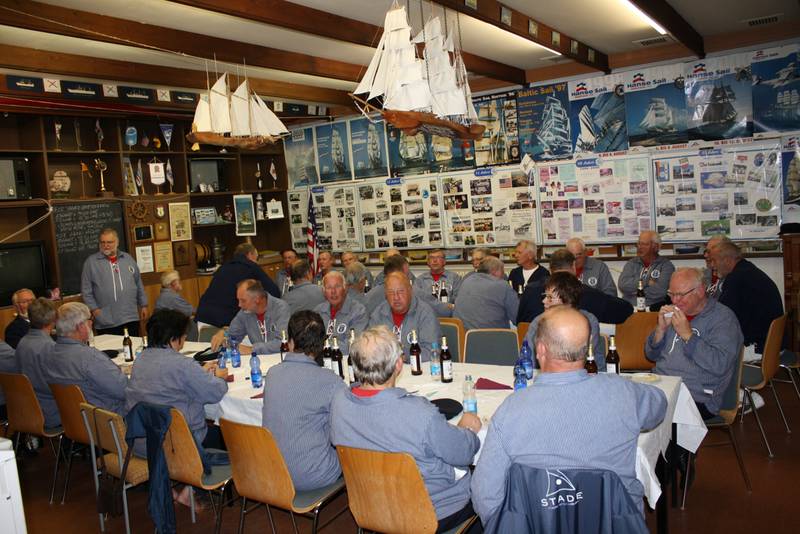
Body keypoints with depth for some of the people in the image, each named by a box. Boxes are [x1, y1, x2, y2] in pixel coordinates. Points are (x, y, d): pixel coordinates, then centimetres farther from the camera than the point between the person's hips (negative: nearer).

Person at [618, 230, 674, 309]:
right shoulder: (632, 263, 15)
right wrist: (646, 282, -6)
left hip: (654, 309, -1)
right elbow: (623, 284, -2)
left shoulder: (666, 265, 4)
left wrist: (634, 289, -2)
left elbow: (659, 291, -13)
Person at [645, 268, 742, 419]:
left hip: (696, 397, -6)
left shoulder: (723, 317, -3)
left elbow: (720, 365, -18)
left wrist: (688, 334, -17)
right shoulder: (675, 313, 17)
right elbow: (651, 355, 16)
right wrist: (661, 328, 0)